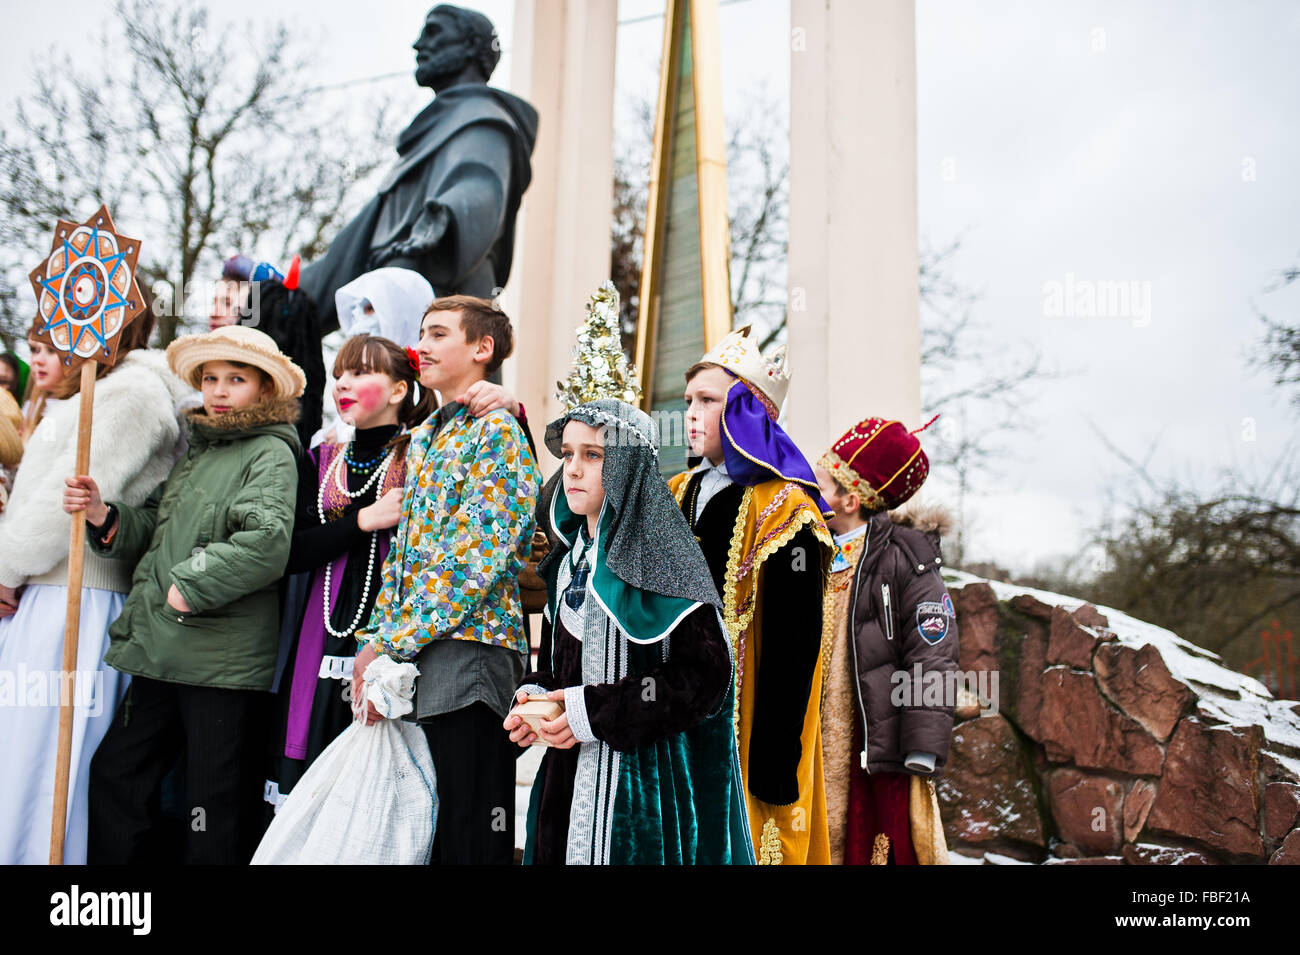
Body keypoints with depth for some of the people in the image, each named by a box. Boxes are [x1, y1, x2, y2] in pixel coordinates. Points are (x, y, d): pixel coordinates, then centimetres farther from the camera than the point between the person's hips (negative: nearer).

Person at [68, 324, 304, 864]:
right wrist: (105, 516, 4)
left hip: (225, 660, -8)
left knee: (215, 808, 1)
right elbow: (156, 532, 23)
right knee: (115, 775, 16)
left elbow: (268, 542, -23)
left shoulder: (270, 452, -7)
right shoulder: (196, 450, 18)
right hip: (161, 653, 9)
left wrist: (191, 586, -17)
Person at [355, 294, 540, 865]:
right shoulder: (423, 439, 19)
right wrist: (376, 642, 8)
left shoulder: (496, 431, -6)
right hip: (408, 653, 8)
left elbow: (478, 557, -15)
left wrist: (392, 643, -14)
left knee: (468, 837, -3)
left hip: (466, 648, -8)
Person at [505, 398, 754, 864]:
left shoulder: (660, 556, -14)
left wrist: (594, 712, -19)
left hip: (647, 782, -7)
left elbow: (706, 677, -19)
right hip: (571, 777, 7)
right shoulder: (568, 562, 10)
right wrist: (533, 697, -2)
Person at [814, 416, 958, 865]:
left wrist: (922, 758, -15)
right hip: (812, 756, 6)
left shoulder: (903, 560, -8)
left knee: (878, 851, -3)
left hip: (877, 756, -6)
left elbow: (932, 660, -11)